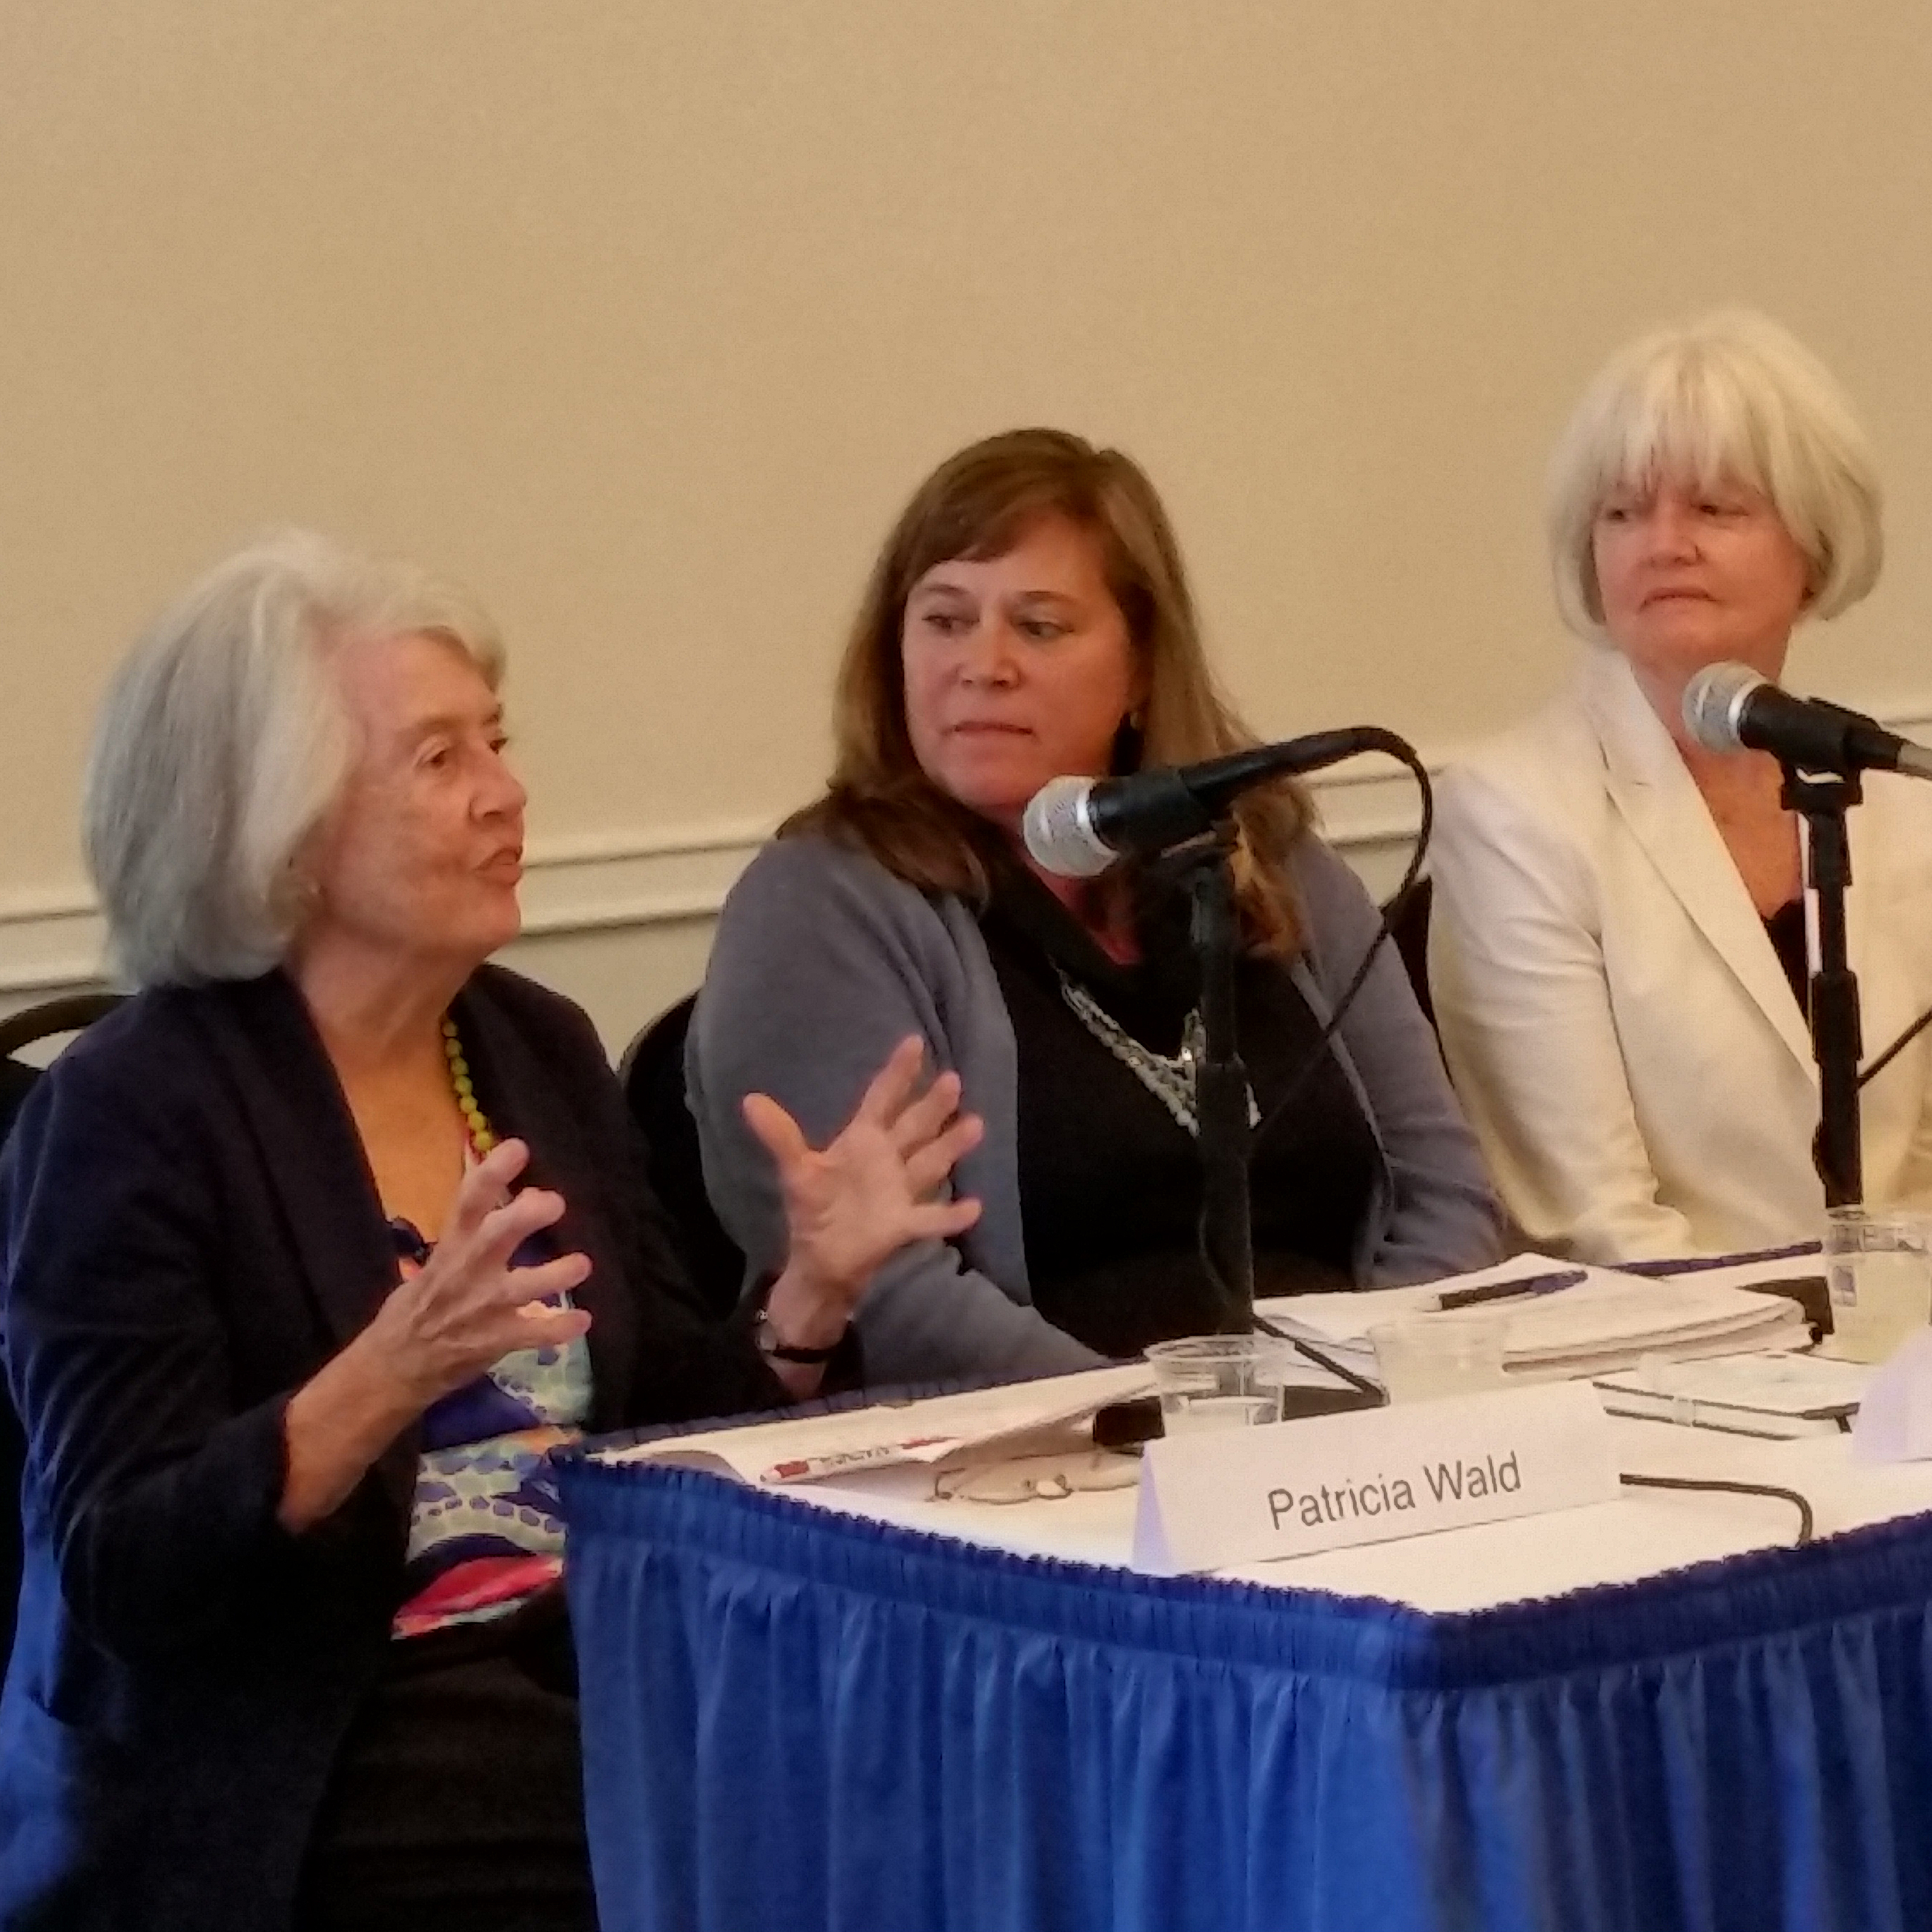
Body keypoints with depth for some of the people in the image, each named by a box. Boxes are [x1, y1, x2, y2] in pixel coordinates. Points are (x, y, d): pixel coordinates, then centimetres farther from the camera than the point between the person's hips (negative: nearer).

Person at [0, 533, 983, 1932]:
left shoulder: (541, 1048, 10)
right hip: (308, 1810, -7)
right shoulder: (132, 1112, -9)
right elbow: (122, 1573, -16)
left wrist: (813, 1287, -4)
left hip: (599, 1711, 7)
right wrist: (392, 1374, -30)